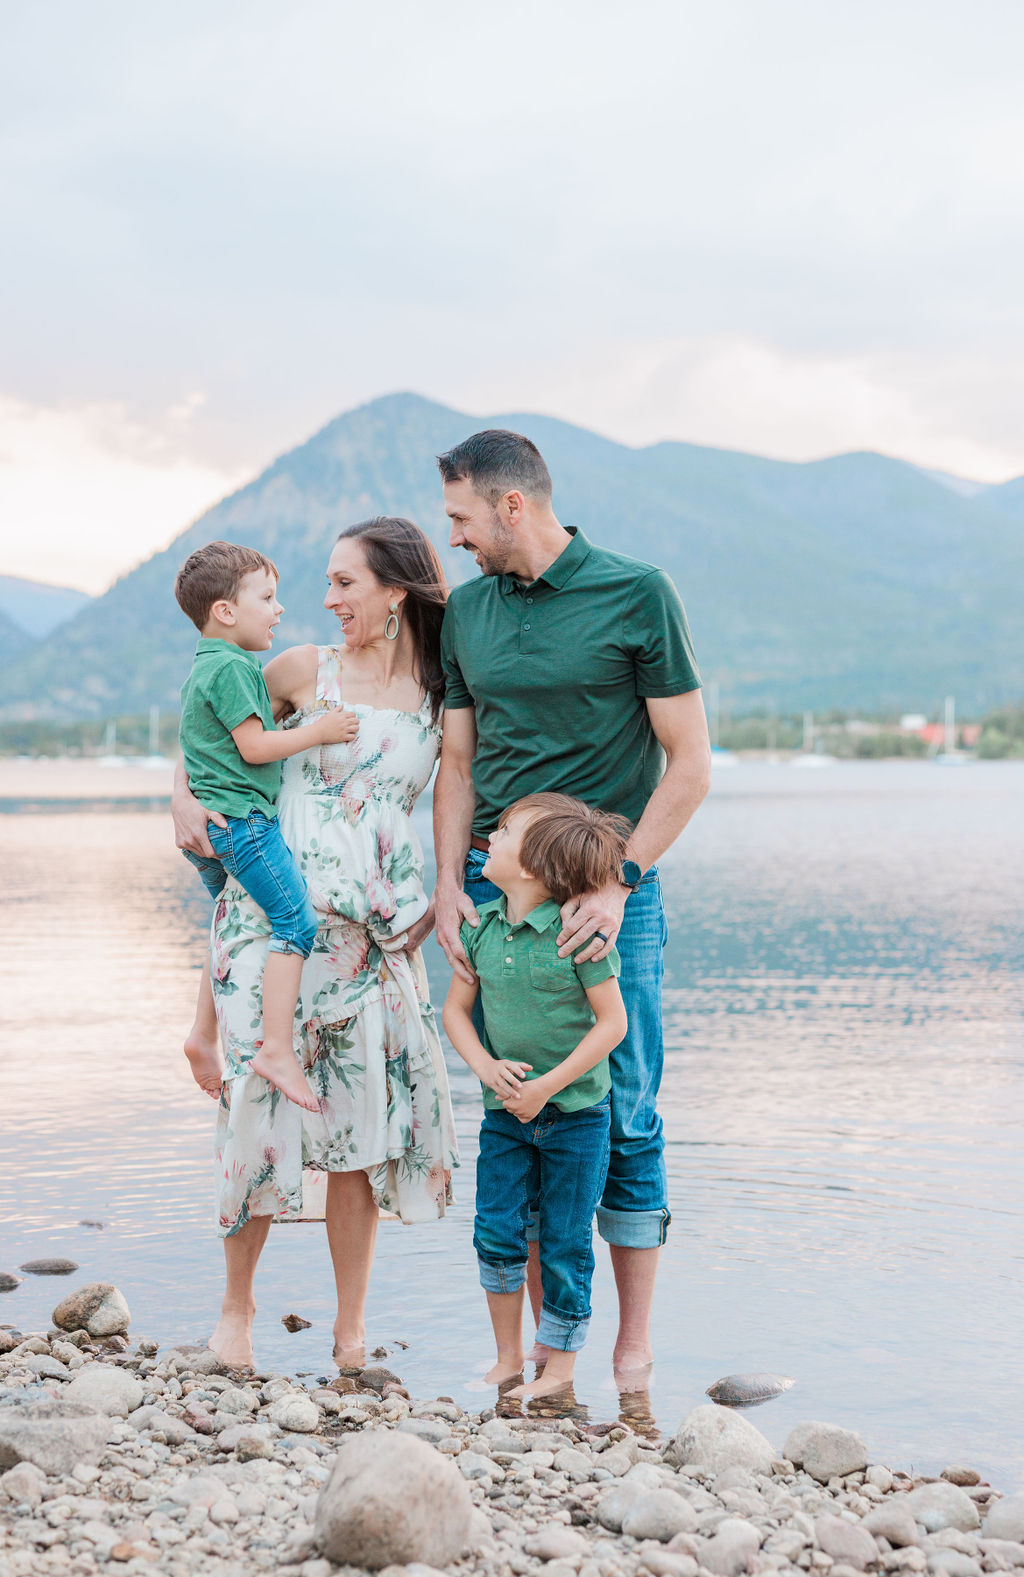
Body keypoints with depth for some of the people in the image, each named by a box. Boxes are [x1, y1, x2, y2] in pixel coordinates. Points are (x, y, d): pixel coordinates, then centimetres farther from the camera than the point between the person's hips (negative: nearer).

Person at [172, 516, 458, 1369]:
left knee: (360, 1115, 1)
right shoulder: (304, 671, 3)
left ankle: (352, 1330, 12)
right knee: (264, 1103, -2)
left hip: (374, 929, 1)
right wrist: (186, 797, 0)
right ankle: (237, 1301, 18)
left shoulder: (444, 696, 4)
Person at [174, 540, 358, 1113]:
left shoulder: (205, 667, 21)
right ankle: (278, 1049, -22)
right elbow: (254, 746, -15)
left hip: (206, 828, 11)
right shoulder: (232, 667, -12)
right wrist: (317, 732, -8)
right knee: (296, 921, -14)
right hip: (242, 817, -11)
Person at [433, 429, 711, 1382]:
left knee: (622, 1117, -1)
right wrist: (449, 884, 1)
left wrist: (616, 882, -13)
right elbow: (458, 764, 14)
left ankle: (633, 1349, 11)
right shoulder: (467, 611, 10)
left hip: (607, 889, -4)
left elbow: (689, 764, -5)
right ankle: (541, 1346, 15)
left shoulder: (636, 595, -4)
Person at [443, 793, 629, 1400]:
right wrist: (487, 1066, -10)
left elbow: (612, 1023, -14)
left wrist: (547, 1085, -17)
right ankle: (509, 1360, 19)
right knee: (496, 1232, 2)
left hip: (574, 1113, -4)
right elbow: (456, 1008, 8)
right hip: (506, 1110, 4)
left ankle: (561, 1367, 19)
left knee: (564, 1245, 4)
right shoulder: (482, 926, -1)